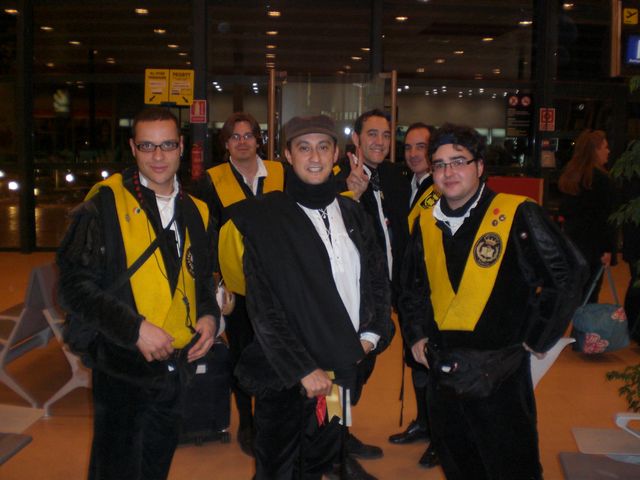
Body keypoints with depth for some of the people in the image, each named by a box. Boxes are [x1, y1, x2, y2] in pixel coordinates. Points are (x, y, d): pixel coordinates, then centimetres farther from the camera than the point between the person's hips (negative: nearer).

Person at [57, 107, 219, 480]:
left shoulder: (196, 212, 8)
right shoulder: (107, 203, -10)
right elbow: (76, 285, -13)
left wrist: (210, 316, -1)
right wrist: (135, 329, -22)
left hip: (178, 367, 5)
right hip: (123, 368, -5)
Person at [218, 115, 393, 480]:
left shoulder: (351, 212, 6)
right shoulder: (265, 217, -10)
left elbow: (377, 276, 15)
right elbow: (263, 307, -12)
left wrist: (373, 333, 1)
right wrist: (303, 370, -14)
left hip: (342, 367, 4)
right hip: (287, 376, -4)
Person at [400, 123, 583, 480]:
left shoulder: (518, 216, -11)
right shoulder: (426, 224, 7)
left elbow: (563, 284, -11)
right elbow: (413, 286, 20)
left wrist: (534, 341, -8)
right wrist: (416, 333, 10)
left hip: (500, 373, -5)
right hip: (442, 372, 6)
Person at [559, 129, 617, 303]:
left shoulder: (570, 173, 8)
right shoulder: (601, 178, -15)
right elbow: (606, 217, -16)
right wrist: (608, 248, -13)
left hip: (572, 238, 8)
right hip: (593, 242, -8)